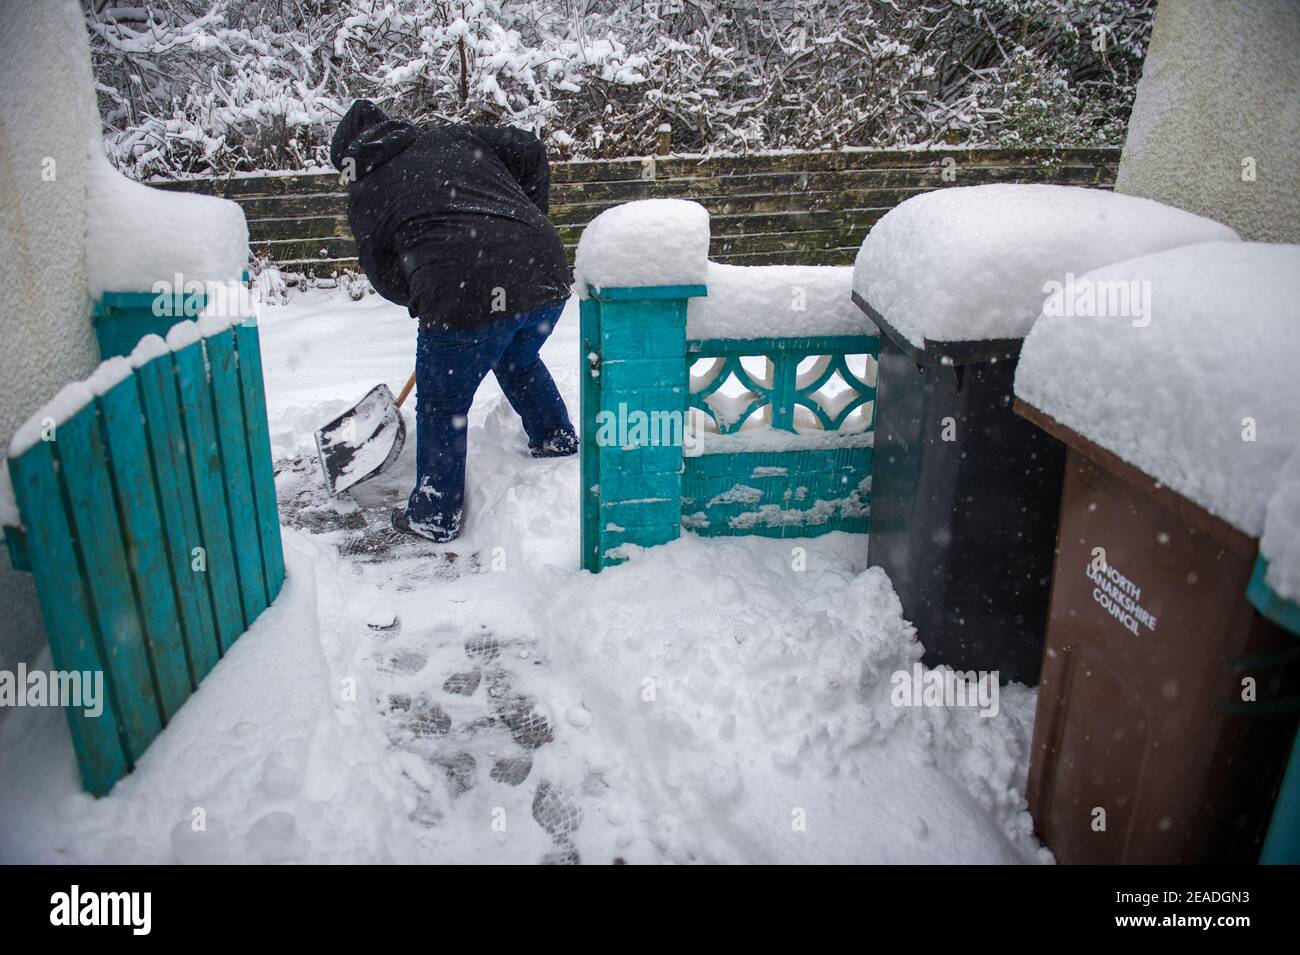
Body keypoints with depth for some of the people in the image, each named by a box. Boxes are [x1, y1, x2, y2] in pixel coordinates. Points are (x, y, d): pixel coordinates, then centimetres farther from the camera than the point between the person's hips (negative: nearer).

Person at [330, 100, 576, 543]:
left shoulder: (365, 196, 15)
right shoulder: (455, 138, 22)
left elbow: (388, 279, 17)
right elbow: (529, 151, 17)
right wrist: (529, 222, 26)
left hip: (465, 294, -5)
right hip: (545, 272, 5)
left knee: (442, 407, 13)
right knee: (520, 362, 34)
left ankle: (434, 517, 26)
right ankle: (558, 443, 48)